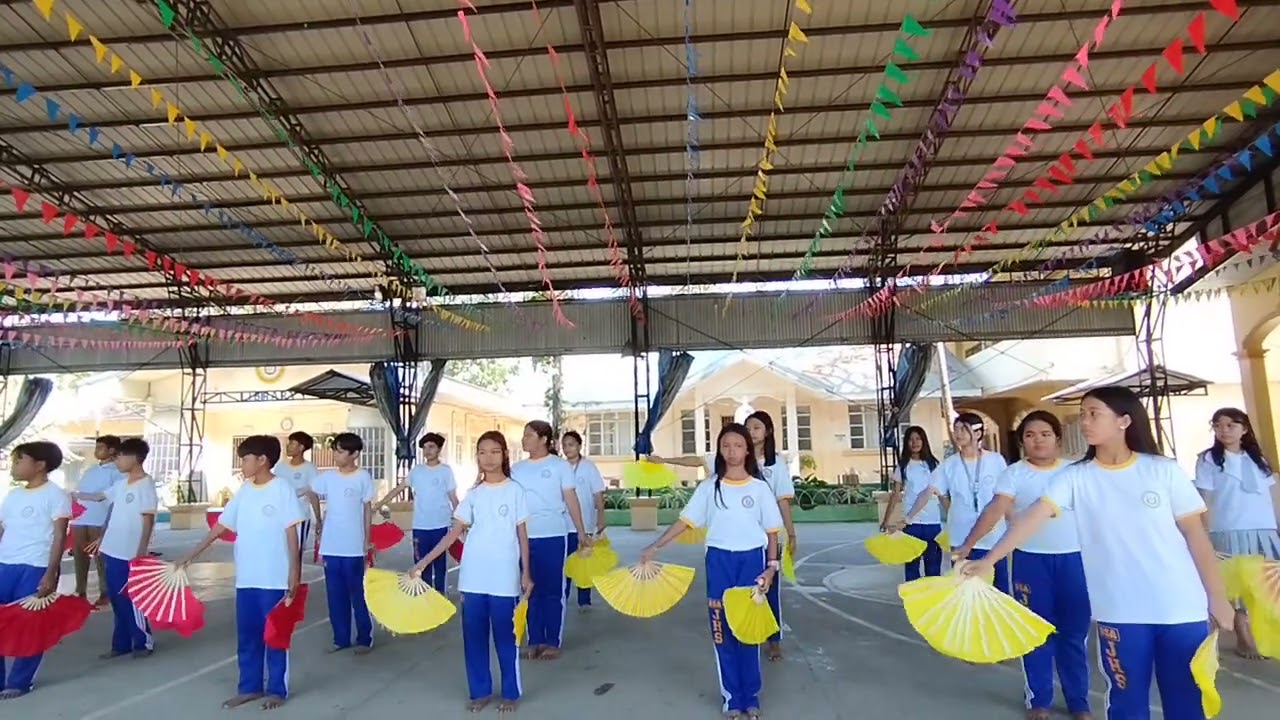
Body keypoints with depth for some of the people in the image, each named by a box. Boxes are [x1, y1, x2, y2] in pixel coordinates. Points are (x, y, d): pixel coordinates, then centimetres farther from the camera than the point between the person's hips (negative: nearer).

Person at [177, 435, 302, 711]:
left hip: (274, 578, -6)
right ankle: (250, 687, 28)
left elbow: (292, 533, -10)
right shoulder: (243, 491, 8)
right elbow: (221, 526, 12)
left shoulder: (282, 489, -10)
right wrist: (193, 554, 7)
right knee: (246, 636, 14)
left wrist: (294, 572, -13)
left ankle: (277, 689, 17)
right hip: (245, 578, 6)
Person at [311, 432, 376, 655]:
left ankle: (365, 638, 14)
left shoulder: (363, 477, -4)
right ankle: (341, 638, 22)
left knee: (358, 593, 4)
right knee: (335, 595, 11)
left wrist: (367, 541, -1)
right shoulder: (327, 477, 4)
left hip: (353, 547, -3)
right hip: (330, 546, 3)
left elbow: (368, 509, -1)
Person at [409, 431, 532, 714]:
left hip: (504, 577, -3)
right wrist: (423, 562, -1)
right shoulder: (474, 494, 6)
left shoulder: (515, 490, -1)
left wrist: (526, 574, -2)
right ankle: (480, 691, 24)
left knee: (505, 636, 5)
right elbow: (454, 532, 6)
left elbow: (522, 535, 1)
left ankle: (511, 693, 20)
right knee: (474, 636, 9)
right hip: (473, 577, 3)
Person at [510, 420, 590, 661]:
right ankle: (534, 640, 20)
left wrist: (581, 531, -2)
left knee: (553, 589, 4)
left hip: (552, 536, -3)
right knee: (531, 589, 9)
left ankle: (553, 642, 14)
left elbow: (571, 500, -1)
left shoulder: (560, 465, -1)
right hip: (524, 537, 3)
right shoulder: (517, 468, 9)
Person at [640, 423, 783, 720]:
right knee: (722, 630, 6)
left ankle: (750, 696, 22)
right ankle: (732, 696, 21)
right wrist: (655, 546, -7)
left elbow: (772, 532, 3)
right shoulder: (709, 486, 0)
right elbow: (686, 521, 0)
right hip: (719, 561, 1)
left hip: (752, 559, -1)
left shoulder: (760, 487, -1)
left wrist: (771, 566, -6)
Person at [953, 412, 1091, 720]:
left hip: (1073, 557, 2)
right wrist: (968, 544, -29)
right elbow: (995, 509, -17)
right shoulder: (1014, 473, -6)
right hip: (1031, 559, -2)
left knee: (1075, 632, 10)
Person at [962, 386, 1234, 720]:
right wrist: (990, 558, -26)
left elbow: (1196, 534, 2)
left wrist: (1217, 597, 2)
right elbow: (1034, 516, -15)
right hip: (1119, 611, 0)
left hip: (1181, 607, 0)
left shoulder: (1164, 470, -3)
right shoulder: (1076, 477, -3)